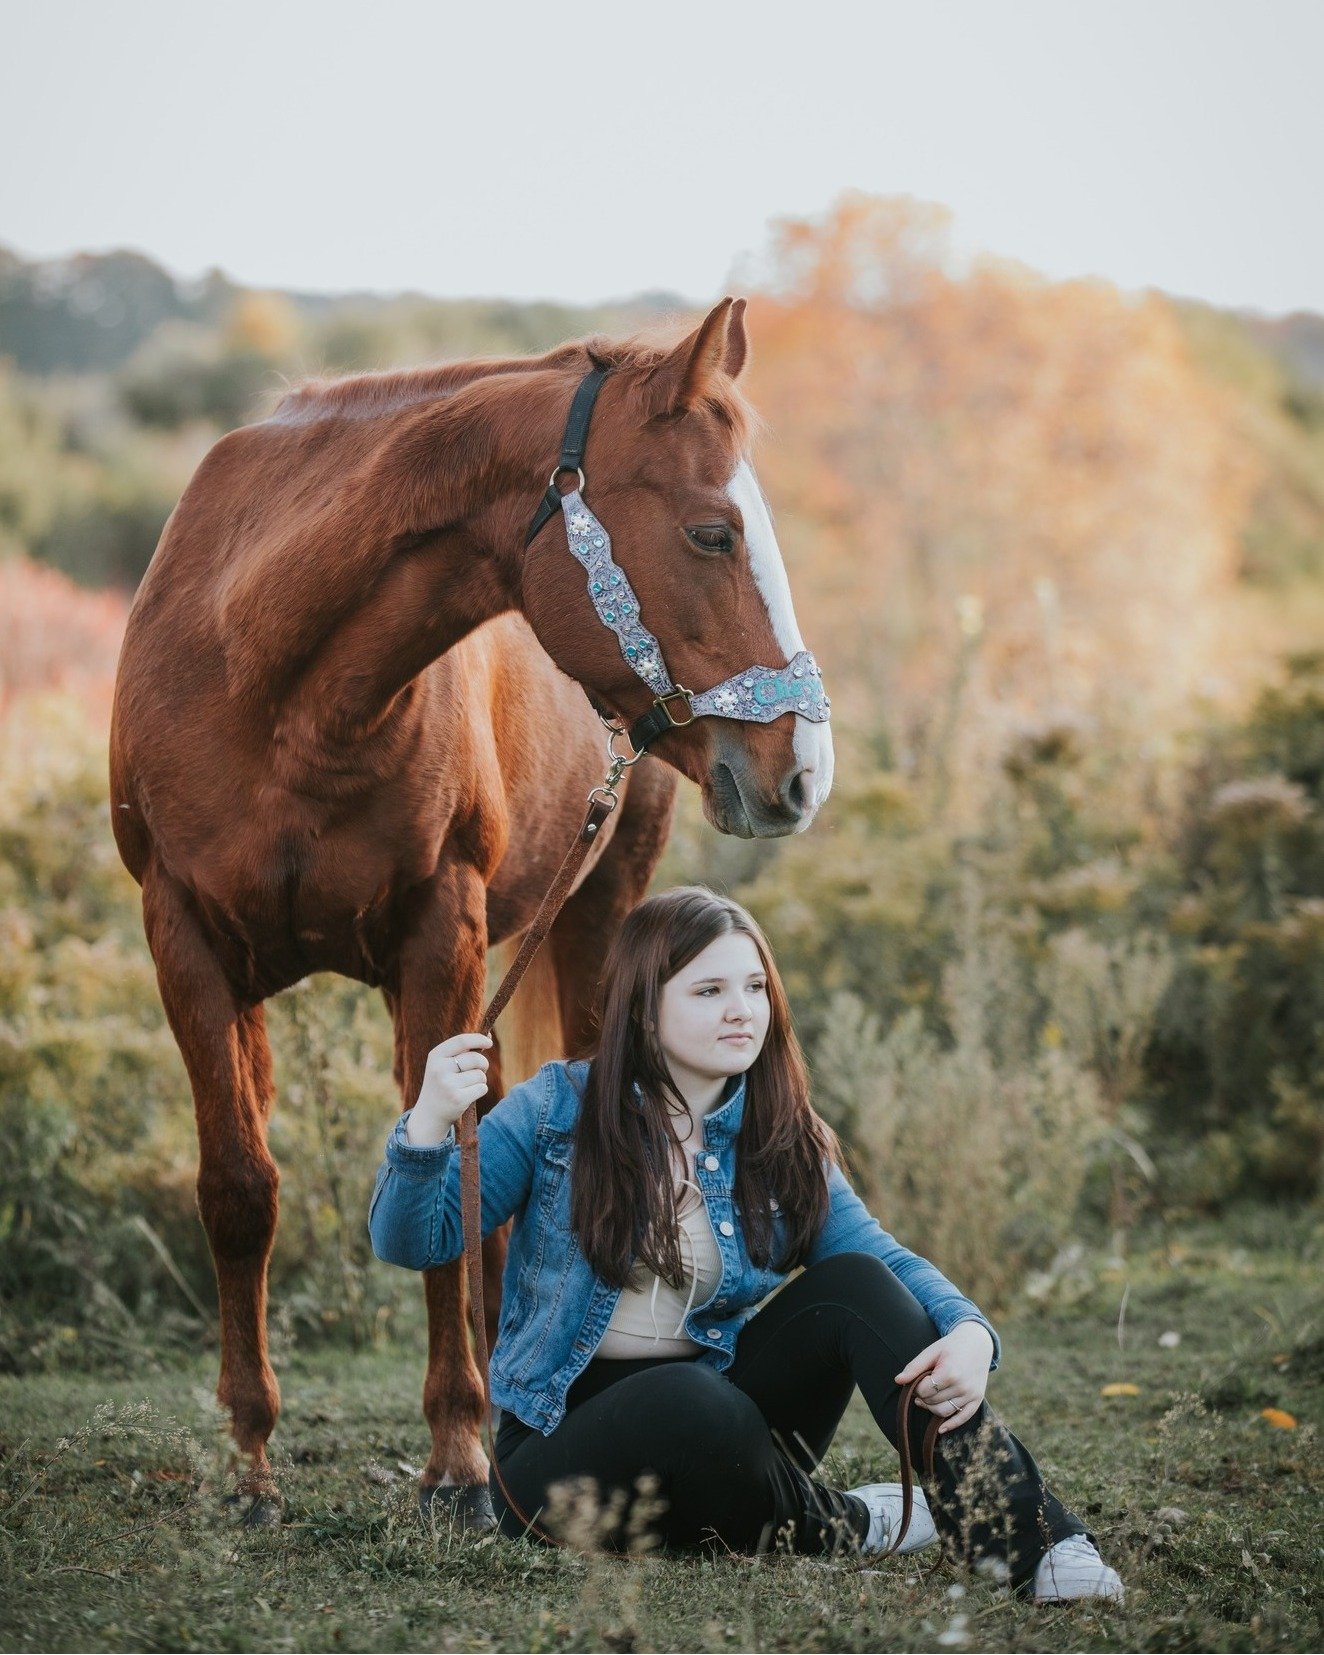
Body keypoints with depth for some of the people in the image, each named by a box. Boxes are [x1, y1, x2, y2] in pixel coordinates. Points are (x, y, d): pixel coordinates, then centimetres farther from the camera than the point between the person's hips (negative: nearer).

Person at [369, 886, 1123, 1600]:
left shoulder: (784, 1145, 6)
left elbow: (886, 1261, -6)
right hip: (561, 1452, -4)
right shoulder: (557, 1111, -4)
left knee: (849, 1286, -21)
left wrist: (968, 1333, -29)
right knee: (690, 1401, -39)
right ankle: (843, 1525, -9)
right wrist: (429, 1124, -28)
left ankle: (1030, 1537, -30)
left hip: (713, 1437, 4)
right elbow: (415, 1242, -7)